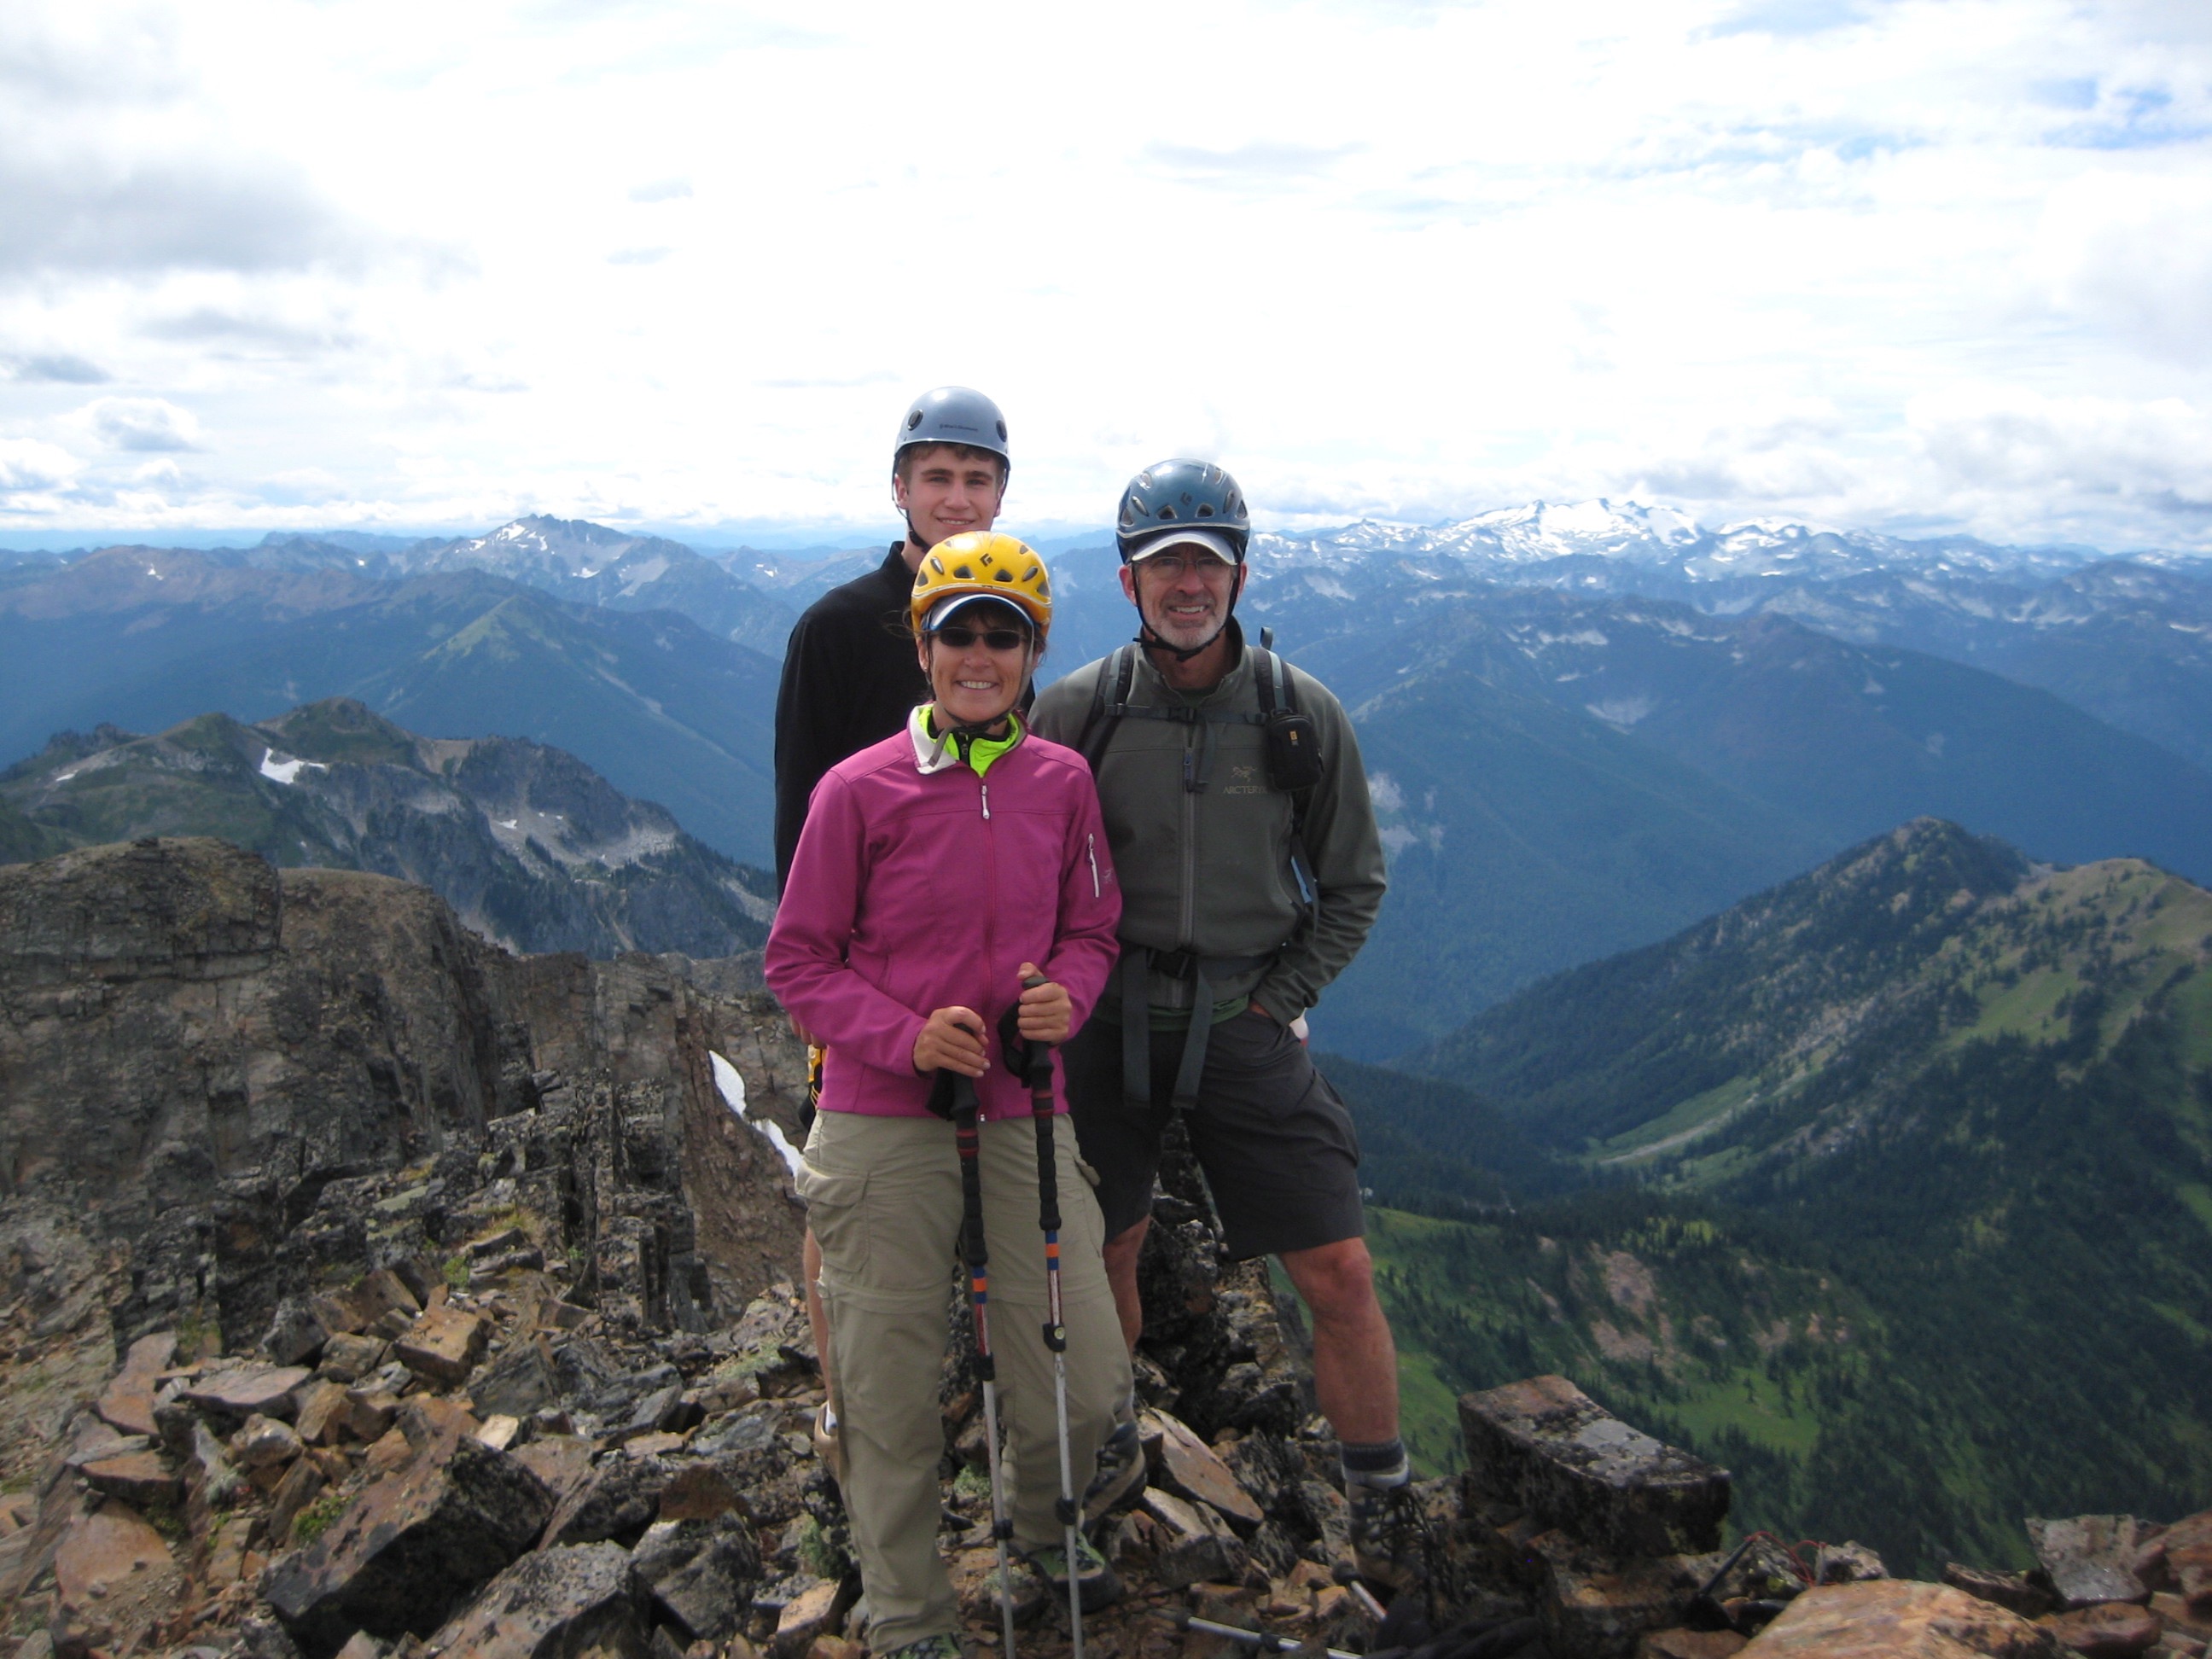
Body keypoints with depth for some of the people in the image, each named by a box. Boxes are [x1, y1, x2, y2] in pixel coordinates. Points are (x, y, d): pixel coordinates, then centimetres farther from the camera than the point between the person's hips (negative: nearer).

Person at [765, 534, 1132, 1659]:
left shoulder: (1062, 782, 2)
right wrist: (906, 1034, -17)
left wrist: (1067, 996, -10)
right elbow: (798, 960, -2)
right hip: (882, 1129, -2)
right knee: (892, 1396, 8)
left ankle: (1042, 1529, 41)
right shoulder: (858, 789, -7)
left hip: (1024, 1117, 3)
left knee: (1086, 1385, 7)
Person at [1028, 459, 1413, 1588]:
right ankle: (1110, 1449, 39)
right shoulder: (1077, 710, -5)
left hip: (1246, 1025, 0)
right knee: (1102, 1250, 12)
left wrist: (1282, 1000, -2)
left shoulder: (1303, 714, -3)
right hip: (1109, 1021, 1)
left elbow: (1353, 884, 6)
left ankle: (1380, 1507, 19)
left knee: (1338, 1270, -3)